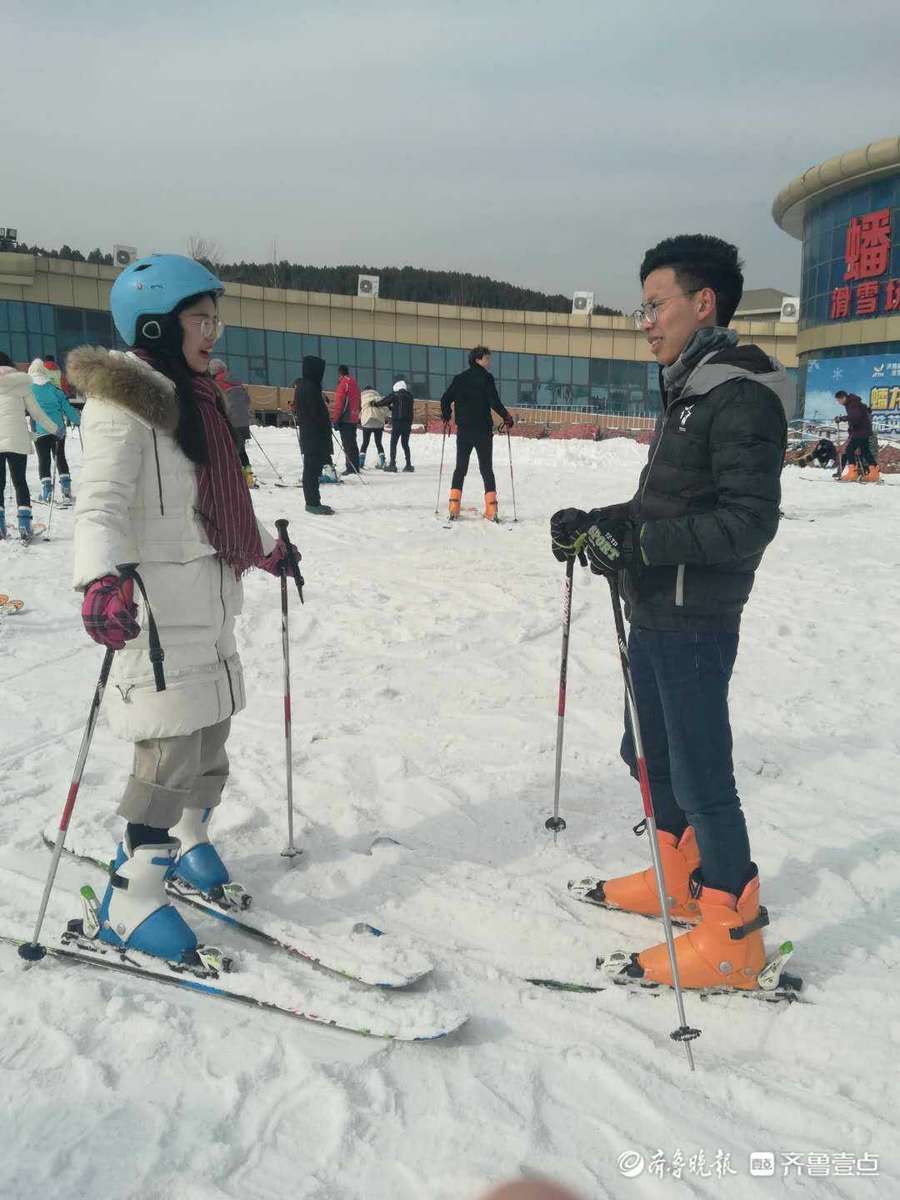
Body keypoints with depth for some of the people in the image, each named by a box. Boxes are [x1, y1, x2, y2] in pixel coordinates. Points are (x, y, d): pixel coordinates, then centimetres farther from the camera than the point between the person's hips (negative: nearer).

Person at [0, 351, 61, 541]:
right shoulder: (20, 383, 3)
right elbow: (36, 412, 6)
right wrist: (55, 428, 18)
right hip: (17, 440, -1)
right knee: (19, 481, 8)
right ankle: (24, 523, -3)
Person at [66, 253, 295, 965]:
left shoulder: (196, 396, 15)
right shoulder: (123, 402, -12)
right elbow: (102, 504, -24)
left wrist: (267, 547, 36)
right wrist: (101, 579, -41)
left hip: (211, 599, 9)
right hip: (157, 603, -9)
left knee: (212, 731, 15)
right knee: (172, 747, -7)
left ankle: (187, 841, 37)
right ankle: (131, 901, 7)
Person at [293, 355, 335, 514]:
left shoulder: (302, 386, 14)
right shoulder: (310, 387, -16)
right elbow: (316, 414, -19)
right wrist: (326, 433, -12)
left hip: (308, 435, 10)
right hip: (315, 435, -10)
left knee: (312, 468, 13)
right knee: (312, 468, -7)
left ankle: (313, 502, 18)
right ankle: (313, 503, -5)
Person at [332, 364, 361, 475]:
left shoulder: (343, 383, -10)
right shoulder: (354, 383, 15)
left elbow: (339, 403, -14)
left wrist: (335, 419, -13)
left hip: (345, 419, -8)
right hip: (354, 418, 8)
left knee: (347, 444, -7)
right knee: (353, 443, 12)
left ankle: (350, 468, -9)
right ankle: (355, 467, 15)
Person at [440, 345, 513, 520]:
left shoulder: (459, 378, 7)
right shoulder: (486, 378, -6)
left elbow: (445, 399, 5)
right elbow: (494, 402, -16)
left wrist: (446, 419, 20)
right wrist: (507, 418, -3)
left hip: (463, 431, 3)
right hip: (483, 431, -3)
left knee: (460, 468, 11)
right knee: (486, 469, 4)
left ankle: (454, 506, 1)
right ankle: (491, 509, -4)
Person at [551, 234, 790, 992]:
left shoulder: (742, 396, -15)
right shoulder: (688, 391, 15)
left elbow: (749, 521, -22)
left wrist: (637, 542, -25)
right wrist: (596, 524, 5)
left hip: (694, 623, -10)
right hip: (655, 614, 10)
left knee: (700, 775, -2)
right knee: (650, 754, 19)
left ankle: (732, 935, 14)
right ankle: (682, 880, 37)